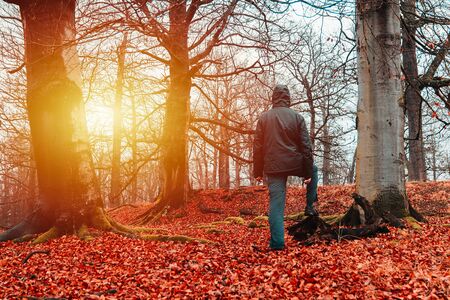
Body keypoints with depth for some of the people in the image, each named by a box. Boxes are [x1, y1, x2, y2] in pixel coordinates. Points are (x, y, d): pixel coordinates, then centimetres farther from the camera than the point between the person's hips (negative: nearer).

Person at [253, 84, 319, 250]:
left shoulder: (264, 118, 4)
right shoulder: (297, 118, 1)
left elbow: (258, 146, 3)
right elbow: (306, 147, -2)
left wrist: (258, 171, 9)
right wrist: (308, 172, 3)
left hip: (273, 167, 1)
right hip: (295, 164, 0)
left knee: (276, 204, 4)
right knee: (314, 170, 31)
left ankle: (277, 243, 2)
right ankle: (310, 206, 26)